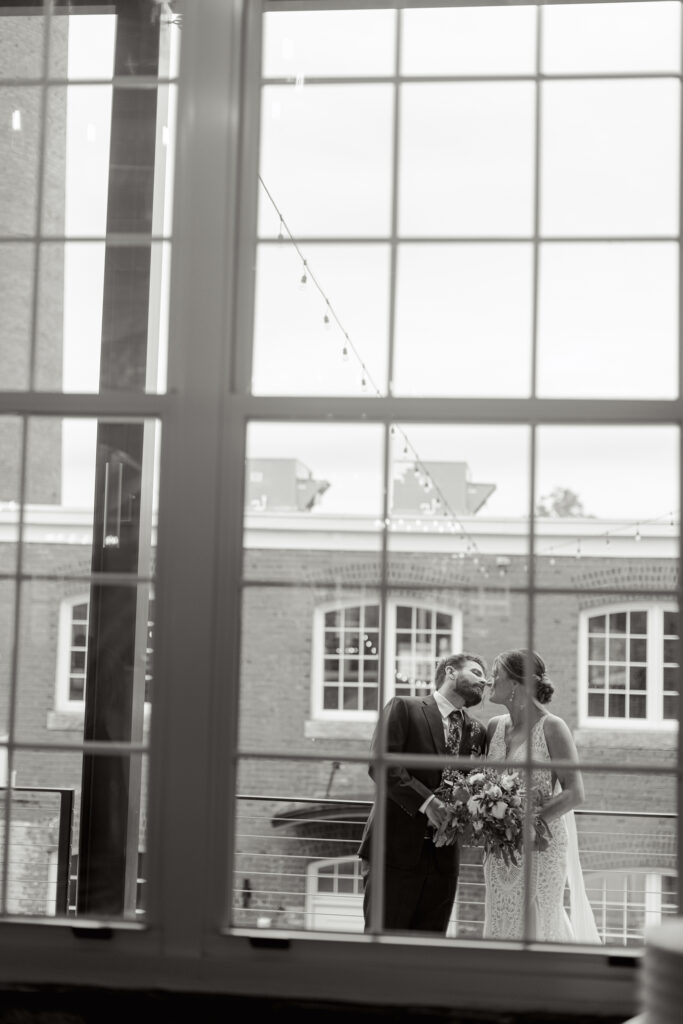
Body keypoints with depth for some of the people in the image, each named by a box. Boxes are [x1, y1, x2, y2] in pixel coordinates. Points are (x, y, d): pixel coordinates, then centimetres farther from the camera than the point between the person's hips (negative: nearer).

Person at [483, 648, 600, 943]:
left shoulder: (551, 727, -10)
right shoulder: (495, 726, 7)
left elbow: (574, 793, -13)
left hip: (540, 845, -5)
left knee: (535, 929, 3)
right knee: (500, 928, 10)